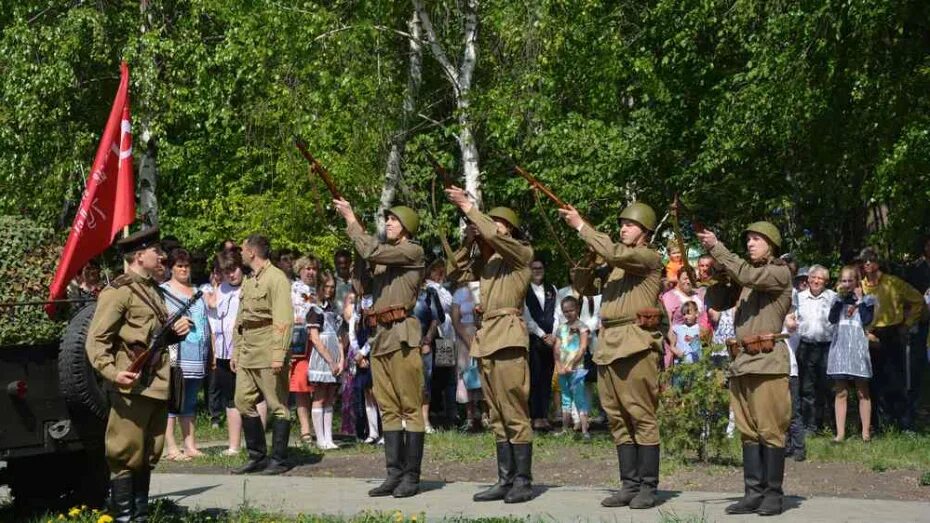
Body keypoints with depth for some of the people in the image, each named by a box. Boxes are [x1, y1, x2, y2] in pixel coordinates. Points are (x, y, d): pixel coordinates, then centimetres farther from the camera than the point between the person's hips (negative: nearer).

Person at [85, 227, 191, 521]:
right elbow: (96, 340, -14)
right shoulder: (118, 292, -10)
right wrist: (111, 372, -27)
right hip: (132, 387, -9)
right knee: (126, 456, -4)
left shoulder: (152, 289, 19)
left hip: (158, 385, 9)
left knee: (148, 456, 14)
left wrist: (176, 332, 9)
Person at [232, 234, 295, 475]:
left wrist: (278, 354, -22)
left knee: (277, 406, -2)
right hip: (247, 356, 9)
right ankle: (257, 456, 17)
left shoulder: (277, 278, -8)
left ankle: (279, 459, 4)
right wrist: (236, 351, 18)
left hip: (268, 355, -9)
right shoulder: (248, 282, 19)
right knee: (244, 402, 8)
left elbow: (283, 320, -16)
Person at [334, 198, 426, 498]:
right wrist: (349, 219, 3)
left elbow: (371, 252, -14)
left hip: (402, 336, -8)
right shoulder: (384, 254, 23)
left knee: (410, 406, -4)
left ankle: (411, 476, -3)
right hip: (380, 336, 8)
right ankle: (394, 474, 11)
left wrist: (351, 220, -6)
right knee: (388, 408, 8)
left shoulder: (413, 251, -3)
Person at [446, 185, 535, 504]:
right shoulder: (486, 259, 21)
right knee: (497, 415, 8)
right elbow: (460, 267, 18)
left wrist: (469, 208, -9)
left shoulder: (521, 252, 1)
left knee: (514, 412, -8)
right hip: (486, 337, 8)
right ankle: (505, 480, 11)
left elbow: (494, 236, -14)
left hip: (509, 337, -8)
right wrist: (469, 236, 7)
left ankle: (523, 481, -5)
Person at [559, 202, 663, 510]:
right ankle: (630, 484, 12)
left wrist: (581, 226, -12)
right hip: (608, 345, 8)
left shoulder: (650, 257, -1)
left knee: (642, 416, -6)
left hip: (636, 345, -8)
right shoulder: (616, 262, 21)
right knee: (618, 419, 7)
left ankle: (648, 487, -3)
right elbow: (583, 286, 20)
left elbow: (614, 253, -18)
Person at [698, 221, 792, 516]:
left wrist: (716, 248, -15)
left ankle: (773, 494, -2)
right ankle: (754, 493, 8)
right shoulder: (750, 277, 22)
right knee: (748, 431, 6)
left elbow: (746, 275, -17)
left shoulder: (780, 273, -1)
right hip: (741, 361, 7)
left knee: (770, 430, -6)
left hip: (767, 361, -7)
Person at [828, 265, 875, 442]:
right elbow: (832, 318, -4)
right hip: (840, 349, 2)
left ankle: (866, 432, 3)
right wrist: (840, 298, -6)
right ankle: (840, 433, -1)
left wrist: (859, 300, -4)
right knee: (841, 393, 0)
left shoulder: (866, 299, 6)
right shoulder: (838, 299, 12)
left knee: (862, 392, 1)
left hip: (858, 349, -2)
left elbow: (867, 320, -10)